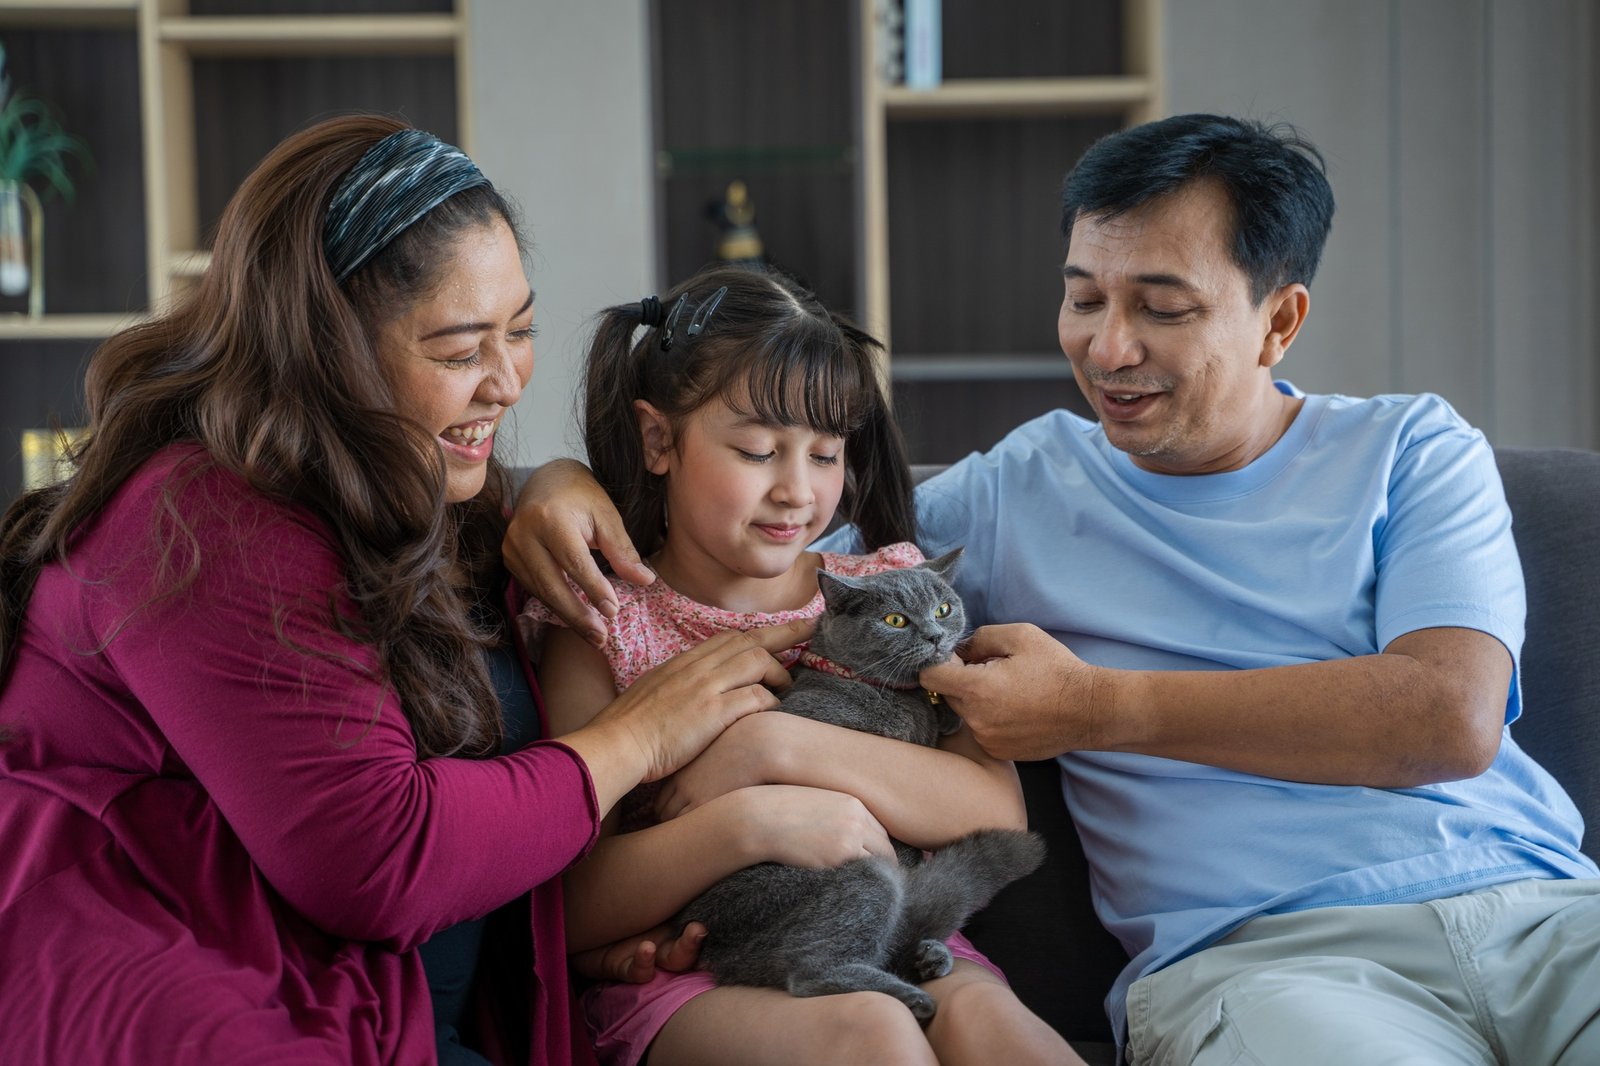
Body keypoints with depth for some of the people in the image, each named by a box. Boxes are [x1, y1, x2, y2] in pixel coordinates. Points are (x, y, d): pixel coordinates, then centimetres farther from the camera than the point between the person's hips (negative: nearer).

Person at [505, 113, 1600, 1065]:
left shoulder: (1409, 451, 12)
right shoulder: (1016, 492, 15)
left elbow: (1452, 716, -5)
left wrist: (1102, 707, -7)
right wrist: (575, 482, 2)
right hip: (1254, 951, 0)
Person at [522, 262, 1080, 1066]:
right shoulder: (604, 629, 3)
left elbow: (998, 812, -3)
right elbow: (572, 910, -3)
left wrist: (776, 744, -14)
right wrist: (744, 822, -20)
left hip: (889, 940, 3)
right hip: (685, 972, -2)